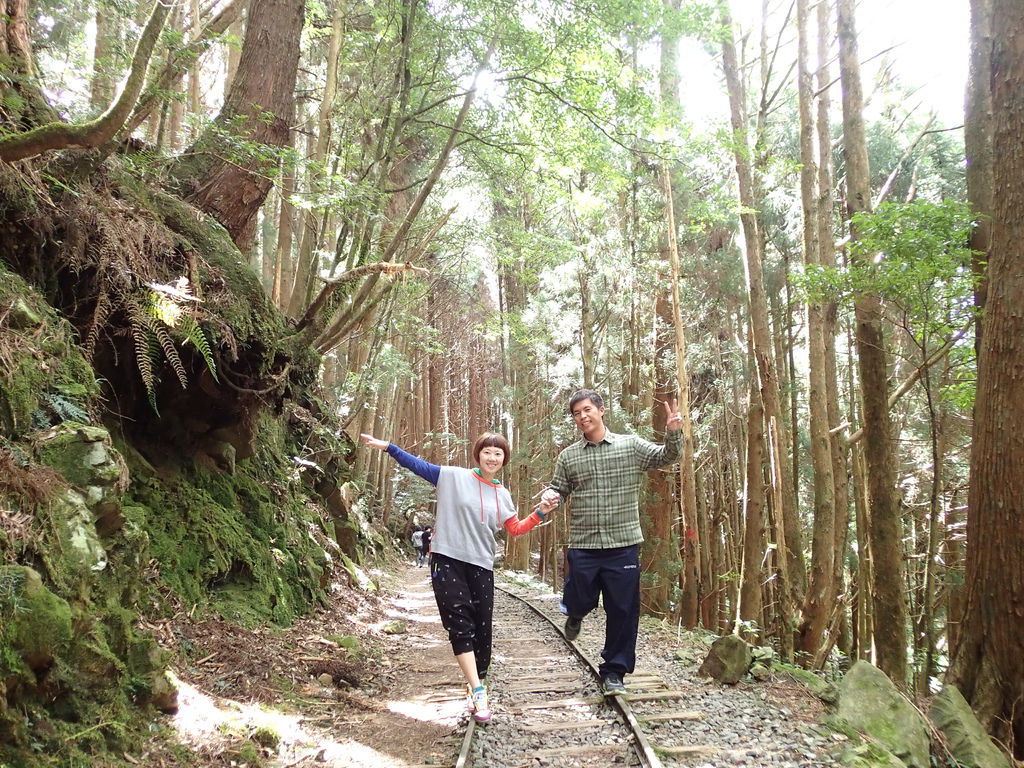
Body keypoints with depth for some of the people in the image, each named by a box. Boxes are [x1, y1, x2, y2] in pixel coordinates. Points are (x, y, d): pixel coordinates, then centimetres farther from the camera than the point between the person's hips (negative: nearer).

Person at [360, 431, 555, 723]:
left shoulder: (502, 494, 10)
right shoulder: (454, 477, -3)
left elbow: (515, 529, 15)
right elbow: (418, 465, -2)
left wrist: (540, 512, 2)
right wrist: (388, 447, -8)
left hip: (481, 566, 4)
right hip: (448, 561, -4)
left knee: (482, 629, 5)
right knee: (460, 625, -10)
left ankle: (479, 685, 19)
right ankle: (478, 692, -10)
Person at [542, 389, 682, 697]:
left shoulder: (631, 446, 2)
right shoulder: (567, 457, 6)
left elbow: (666, 456, -3)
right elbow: (559, 489, 12)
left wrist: (673, 433, -22)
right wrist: (551, 496, -11)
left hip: (623, 545, -1)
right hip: (582, 546, 1)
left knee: (623, 611, 4)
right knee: (579, 602, 4)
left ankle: (614, 671, 21)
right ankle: (576, 614, 43)